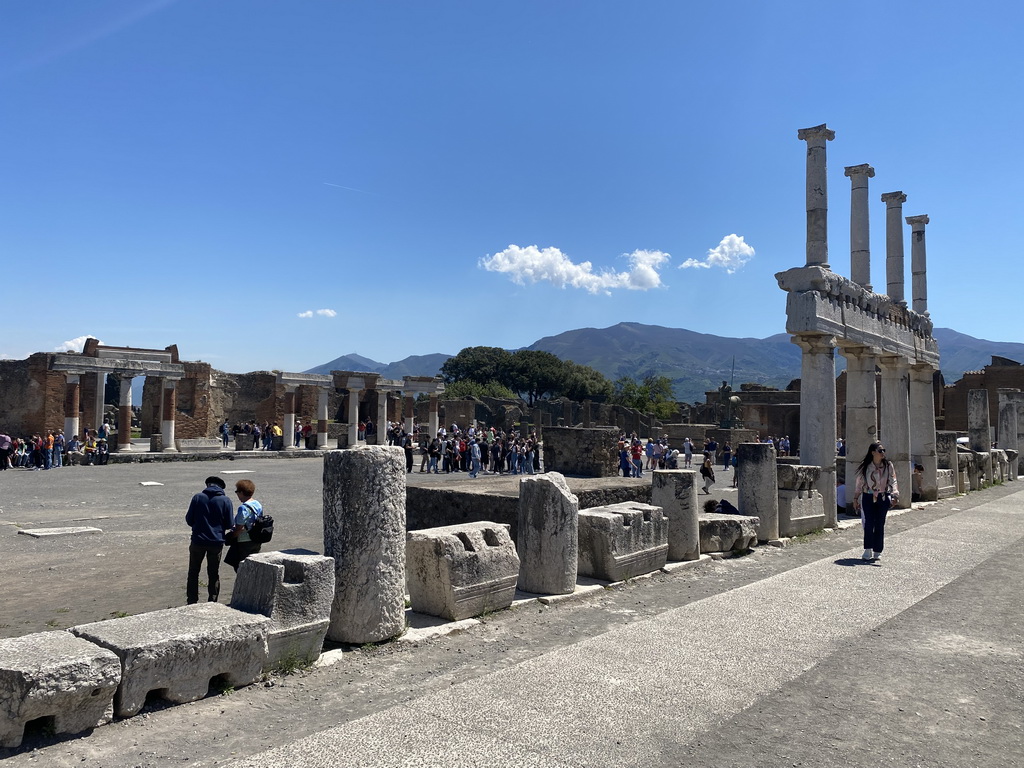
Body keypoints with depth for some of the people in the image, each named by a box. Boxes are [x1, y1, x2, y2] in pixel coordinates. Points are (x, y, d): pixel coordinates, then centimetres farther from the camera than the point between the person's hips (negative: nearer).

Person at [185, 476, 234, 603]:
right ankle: (212, 602, 14)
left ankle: (191, 602, 17)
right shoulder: (226, 501, -7)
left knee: (193, 573, 14)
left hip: (198, 541, 0)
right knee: (214, 574, 12)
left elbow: (189, 520, -1)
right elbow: (229, 525, -4)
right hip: (216, 542, 0)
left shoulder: (197, 497, -6)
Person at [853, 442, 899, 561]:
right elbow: (859, 483, 7)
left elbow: (893, 481, -1)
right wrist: (856, 498, 8)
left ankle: (877, 551, 13)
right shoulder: (865, 466, 0)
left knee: (880, 525, 3)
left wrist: (894, 495, -16)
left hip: (883, 498, 1)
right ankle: (868, 550, 5)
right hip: (868, 498, -1)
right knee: (869, 524, -6)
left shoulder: (888, 466, 1)